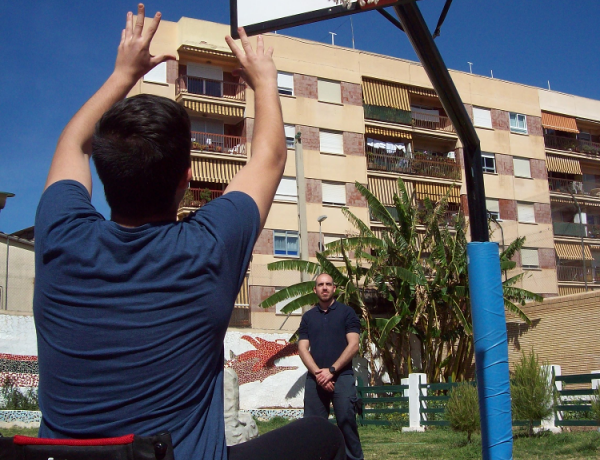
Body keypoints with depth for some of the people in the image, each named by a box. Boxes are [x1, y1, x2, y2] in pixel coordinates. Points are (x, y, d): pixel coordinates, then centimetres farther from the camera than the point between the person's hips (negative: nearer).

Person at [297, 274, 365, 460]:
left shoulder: (346, 312, 5)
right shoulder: (308, 317, 14)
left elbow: (353, 345, -4)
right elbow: (303, 348, 6)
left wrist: (331, 370, -10)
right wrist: (317, 372, -9)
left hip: (342, 376, -3)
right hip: (314, 378, 3)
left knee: (347, 422, -5)